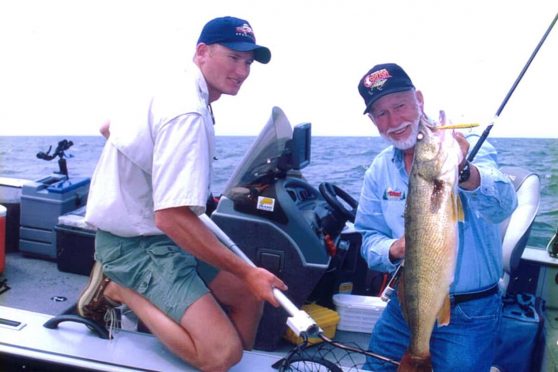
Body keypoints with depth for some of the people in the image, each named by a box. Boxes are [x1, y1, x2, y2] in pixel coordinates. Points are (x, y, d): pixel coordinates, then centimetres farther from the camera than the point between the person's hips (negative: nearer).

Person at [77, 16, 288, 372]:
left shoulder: (174, 91, 7)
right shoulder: (189, 113, -24)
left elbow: (108, 128, 22)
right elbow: (171, 217, -31)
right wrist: (247, 272, -24)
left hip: (156, 232, 10)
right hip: (135, 244, -10)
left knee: (249, 296, 9)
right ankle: (119, 288, -5)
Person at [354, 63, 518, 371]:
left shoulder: (469, 148, -13)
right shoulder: (379, 169, 1)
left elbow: (503, 207, -31)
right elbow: (369, 239, 3)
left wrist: (463, 172, -51)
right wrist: (394, 250, -19)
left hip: (468, 315, -4)